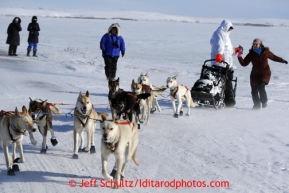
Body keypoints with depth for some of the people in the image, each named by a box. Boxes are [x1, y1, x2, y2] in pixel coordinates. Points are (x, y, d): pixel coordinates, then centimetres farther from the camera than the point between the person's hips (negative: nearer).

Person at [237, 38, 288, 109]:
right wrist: (240, 57, -15)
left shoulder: (265, 52, -1)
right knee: (254, 90, -1)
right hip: (255, 74, 2)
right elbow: (244, 63, -2)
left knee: (261, 87, -21)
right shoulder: (251, 54, -1)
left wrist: (282, 60, 17)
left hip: (265, 73, -2)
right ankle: (256, 104, 18)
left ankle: (264, 102, 0)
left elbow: (273, 57, 16)